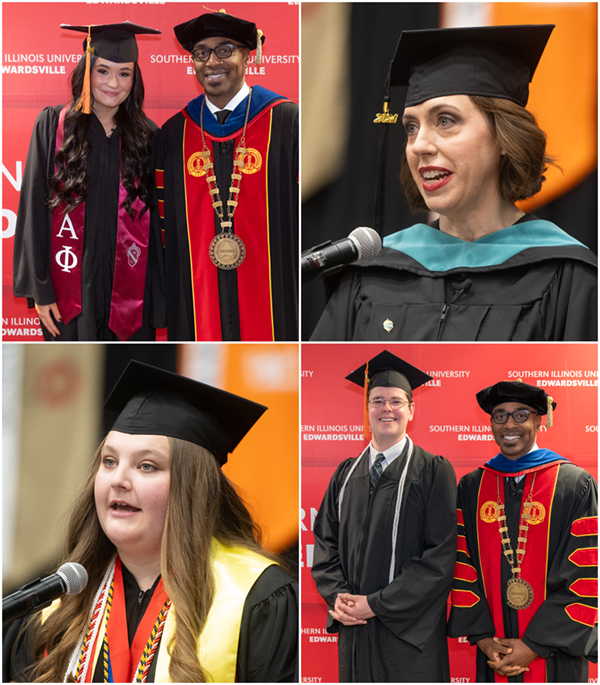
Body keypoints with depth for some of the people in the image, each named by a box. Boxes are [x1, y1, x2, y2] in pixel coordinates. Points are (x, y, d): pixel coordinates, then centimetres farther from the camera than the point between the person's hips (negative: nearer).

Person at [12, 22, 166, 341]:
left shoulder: (145, 136, 5)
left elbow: (155, 225, 5)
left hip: (127, 291, 2)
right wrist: (39, 289, -8)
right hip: (71, 289, -1)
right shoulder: (53, 125, -1)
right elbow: (34, 209, -3)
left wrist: (159, 298, -1)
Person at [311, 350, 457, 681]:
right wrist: (337, 596, -7)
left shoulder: (434, 471, -4)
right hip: (354, 631, 4)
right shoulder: (346, 474, 11)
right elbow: (325, 540, 12)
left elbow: (440, 555, -11)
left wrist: (376, 604, -13)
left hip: (408, 630, -4)